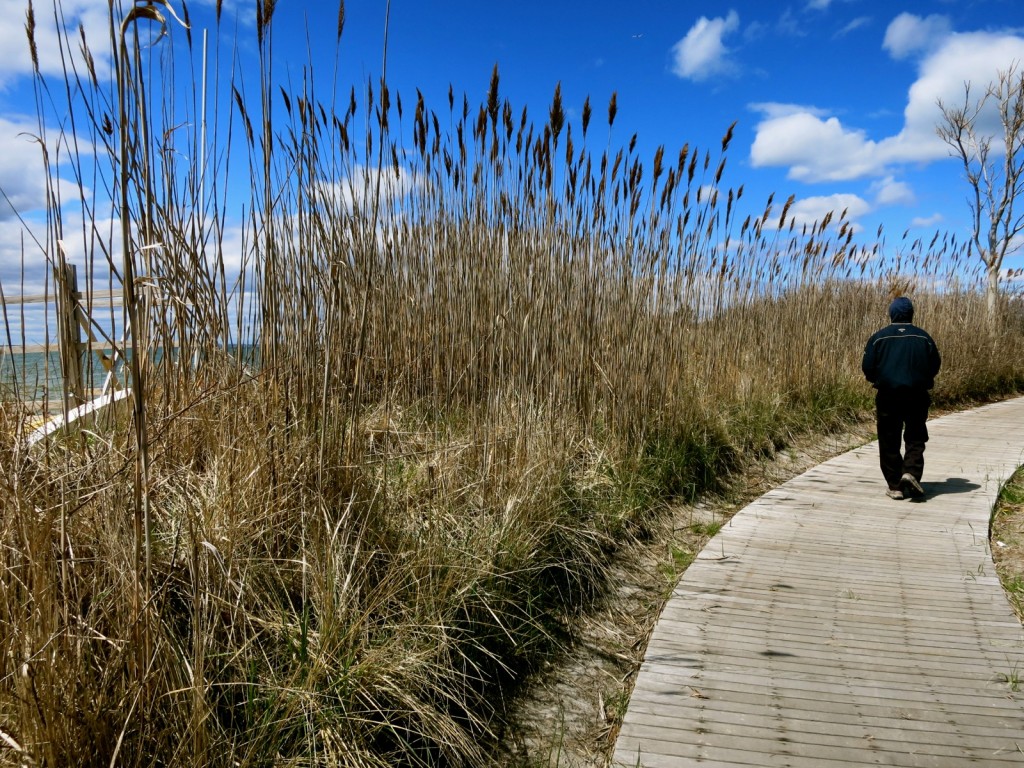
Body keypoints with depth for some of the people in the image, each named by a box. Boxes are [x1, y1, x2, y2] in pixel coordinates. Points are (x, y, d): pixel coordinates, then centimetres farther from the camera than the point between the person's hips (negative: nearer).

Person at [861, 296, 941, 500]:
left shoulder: (878, 337, -2)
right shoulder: (923, 337, 3)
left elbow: (868, 368, -4)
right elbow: (935, 365, 6)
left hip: (888, 396, -1)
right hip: (917, 396, 1)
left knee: (889, 442, 6)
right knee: (915, 438, 12)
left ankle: (895, 486, 5)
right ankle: (911, 472, -11)